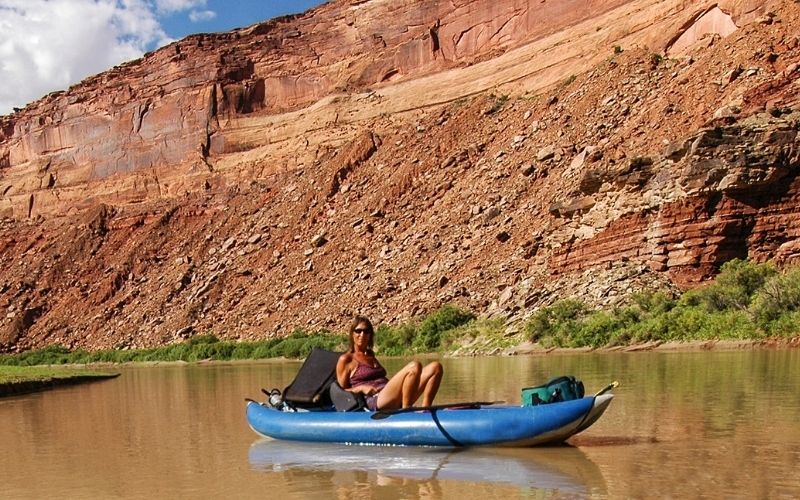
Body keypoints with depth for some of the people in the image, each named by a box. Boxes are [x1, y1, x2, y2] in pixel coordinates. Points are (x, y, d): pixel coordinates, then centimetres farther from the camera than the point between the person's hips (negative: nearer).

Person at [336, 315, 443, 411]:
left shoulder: (371, 356, 28)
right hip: (374, 401, -8)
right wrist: (361, 388, -12)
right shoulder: (345, 359, 7)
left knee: (435, 367, -5)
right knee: (415, 366, -29)